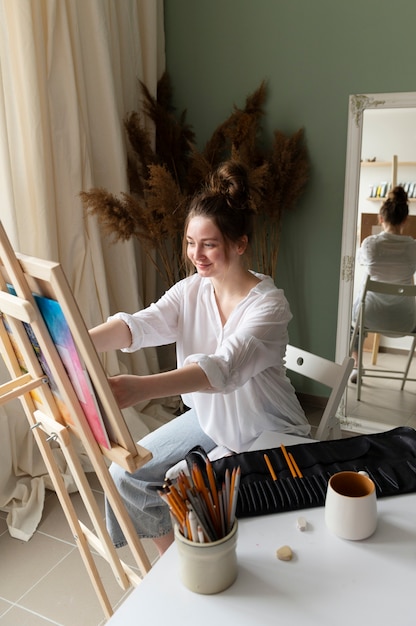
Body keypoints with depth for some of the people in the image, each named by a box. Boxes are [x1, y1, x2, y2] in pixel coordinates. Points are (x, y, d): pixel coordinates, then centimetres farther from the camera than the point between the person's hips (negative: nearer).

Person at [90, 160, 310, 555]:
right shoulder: (191, 290, -8)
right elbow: (140, 325, -24)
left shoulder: (268, 304, -26)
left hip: (269, 436, -6)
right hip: (208, 420, 6)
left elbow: (226, 366, -42)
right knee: (127, 474, 1)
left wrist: (142, 388, -57)